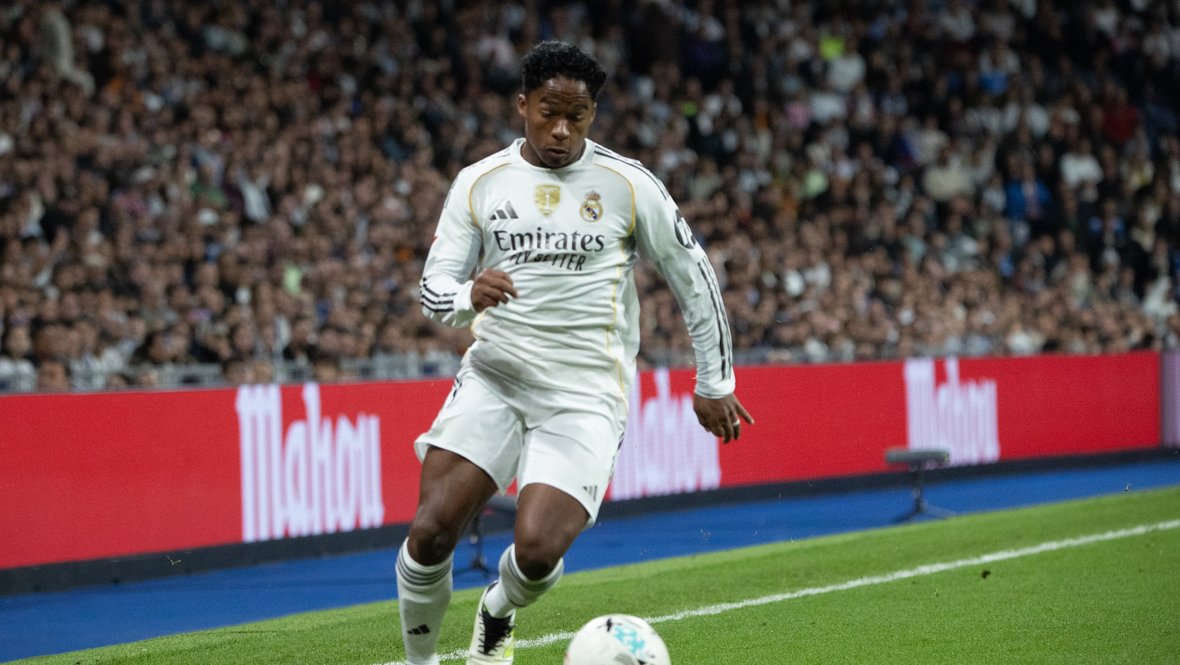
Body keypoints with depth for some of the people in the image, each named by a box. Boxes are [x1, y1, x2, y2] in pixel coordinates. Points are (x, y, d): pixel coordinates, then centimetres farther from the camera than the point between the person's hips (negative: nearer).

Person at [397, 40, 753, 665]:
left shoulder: (628, 185, -2)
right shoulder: (480, 182, 4)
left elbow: (694, 276, 8)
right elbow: (433, 287, 3)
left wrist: (715, 383, 11)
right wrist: (470, 294, -21)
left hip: (585, 395, -2)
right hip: (494, 375, 2)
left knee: (536, 551, -19)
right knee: (430, 531, -14)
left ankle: (498, 614, 17)